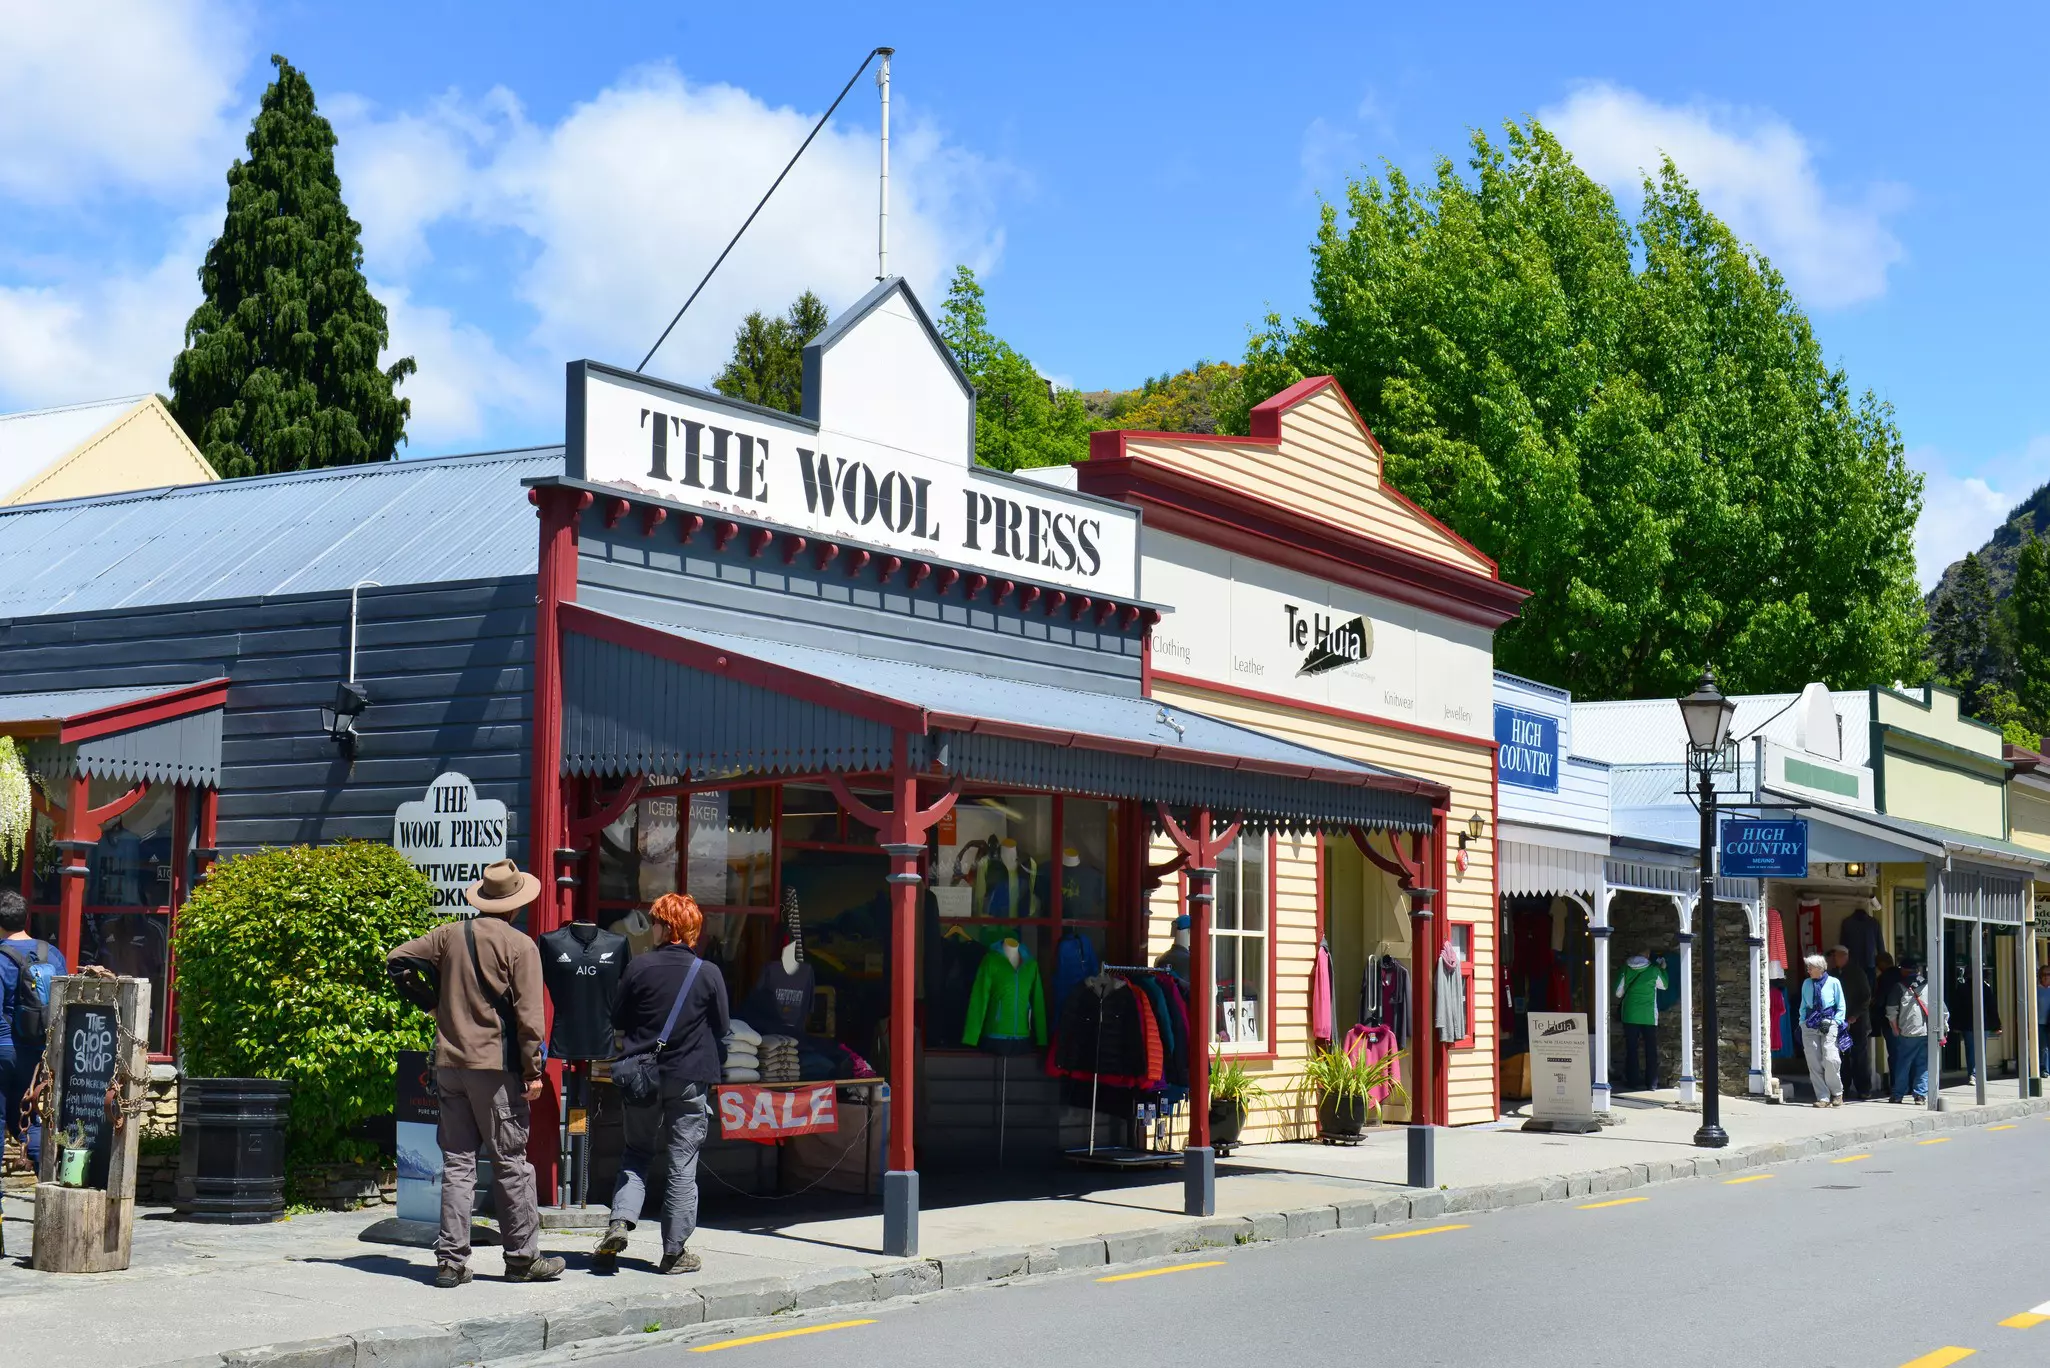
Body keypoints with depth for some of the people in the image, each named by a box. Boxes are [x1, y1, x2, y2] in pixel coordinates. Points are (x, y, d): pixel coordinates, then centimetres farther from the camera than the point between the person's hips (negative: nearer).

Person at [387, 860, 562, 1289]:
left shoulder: (450, 934, 7)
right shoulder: (520, 945, -8)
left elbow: (398, 958, 12)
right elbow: (528, 1014, -11)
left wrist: (431, 1002, 18)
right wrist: (533, 1070, -7)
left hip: (449, 1062, 5)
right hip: (496, 1065, -4)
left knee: (457, 1163, 8)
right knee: (511, 1163, 4)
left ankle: (451, 1260, 6)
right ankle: (522, 1257, 10)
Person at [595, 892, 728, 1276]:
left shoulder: (639, 967, -5)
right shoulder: (708, 973, -5)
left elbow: (618, 1023, 5)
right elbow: (721, 1031, 2)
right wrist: (712, 1070, 17)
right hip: (691, 1079, -1)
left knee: (637, 1152, 17)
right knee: (682, 1165, 4)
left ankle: (619, 1222, -3)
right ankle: (674, 1251, 6)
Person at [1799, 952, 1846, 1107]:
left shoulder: (1833, 983, 1)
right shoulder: (1807, 984, 11)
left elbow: (1841, 1007, 5)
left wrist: (1835, 1022, -6)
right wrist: (1803, 1023, 9)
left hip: (1828, 1025, -4)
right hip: (1810, 1026, 4)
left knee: (1830, 1060, -15)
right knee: (1814, 1063, -2)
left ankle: (1836, 1093, 6)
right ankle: (1823, 1097, 4)